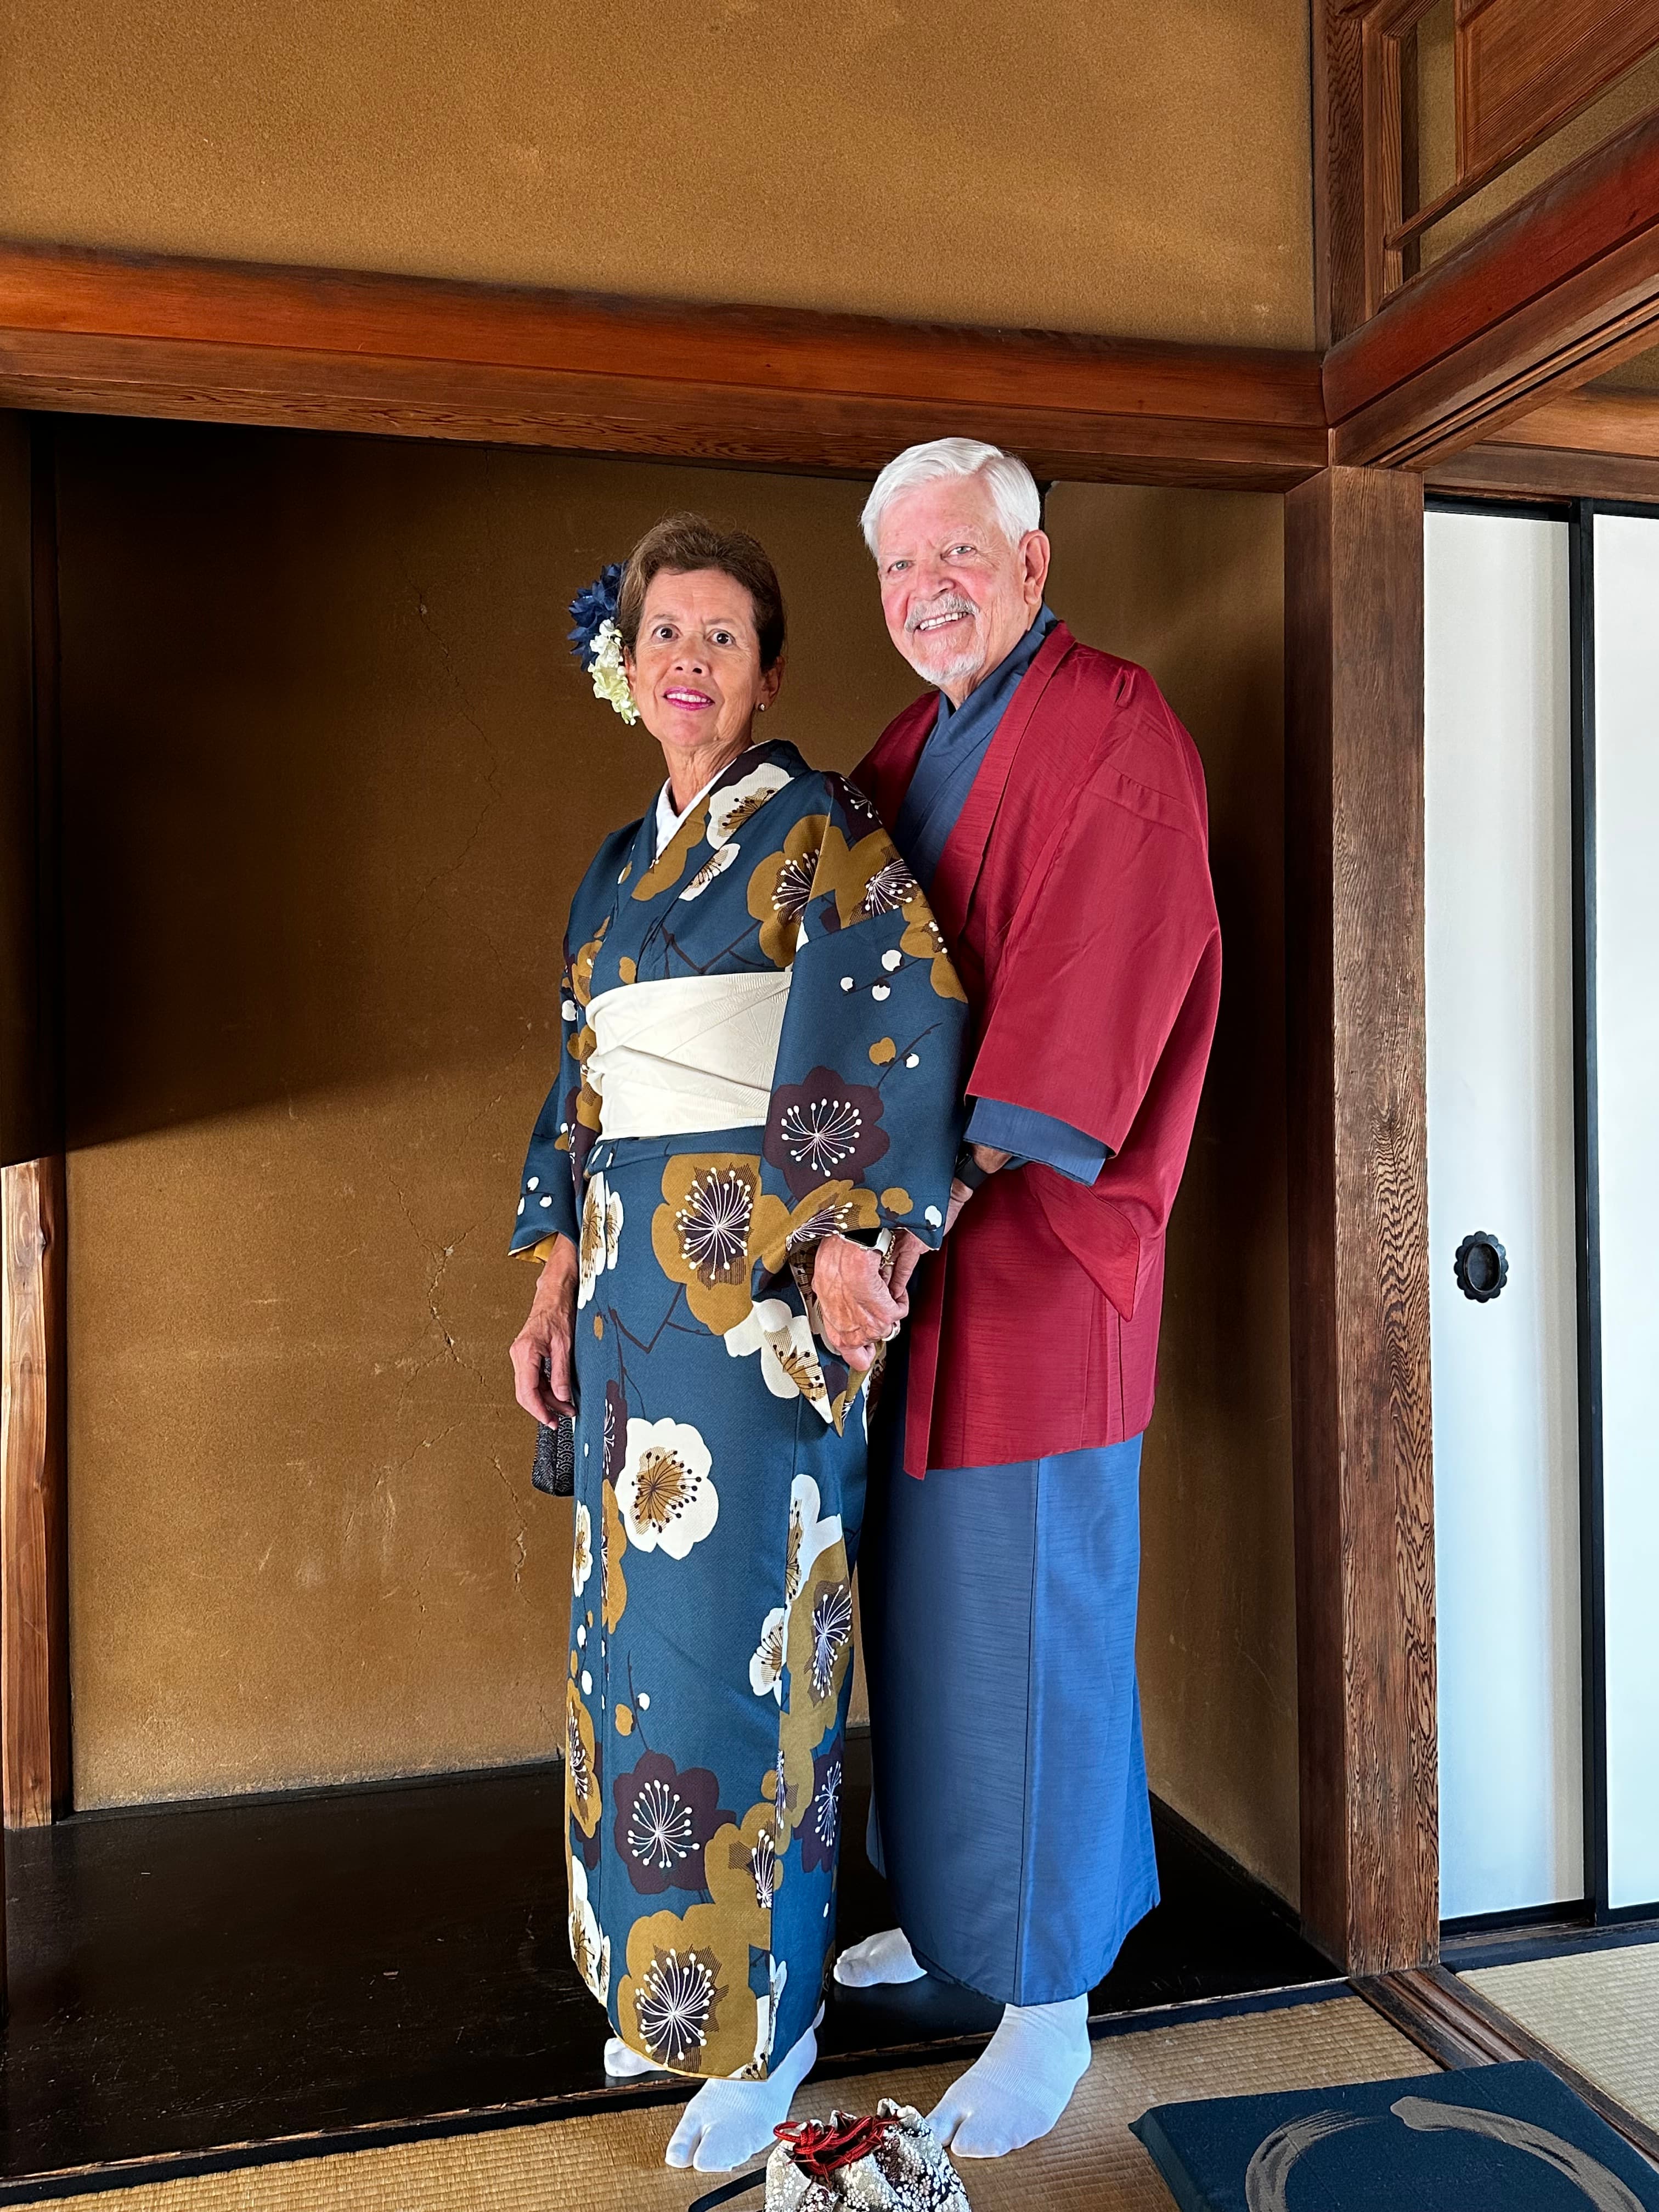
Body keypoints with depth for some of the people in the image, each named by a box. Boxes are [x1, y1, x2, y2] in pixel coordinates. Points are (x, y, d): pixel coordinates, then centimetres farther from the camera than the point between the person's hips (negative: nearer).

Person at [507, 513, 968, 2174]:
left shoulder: (817, 833, -5)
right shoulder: (621, 865, 16)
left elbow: (909, 1025, -17)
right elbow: (582, 1094, 17)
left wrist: (847, 1233, -25)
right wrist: (555, 1286, 11)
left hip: (763, 1281, -7)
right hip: (634, 1286, 7)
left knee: (733, 1625, -1)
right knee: (640, 1610, 14)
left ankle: (765, 2015, 20)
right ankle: (663, 1975, 33)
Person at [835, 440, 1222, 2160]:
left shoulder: (1114, 731, -8)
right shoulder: (901, 759, 17)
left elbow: (1096, 990, -17)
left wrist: (952, 1178, -22)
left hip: (1030, 1248, -7)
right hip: (907, 1244, 7)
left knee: (1032, 1624, 2)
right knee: (924, 1603, 16)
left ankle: (1051, 2001, 20)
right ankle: (958, 1909, 35)